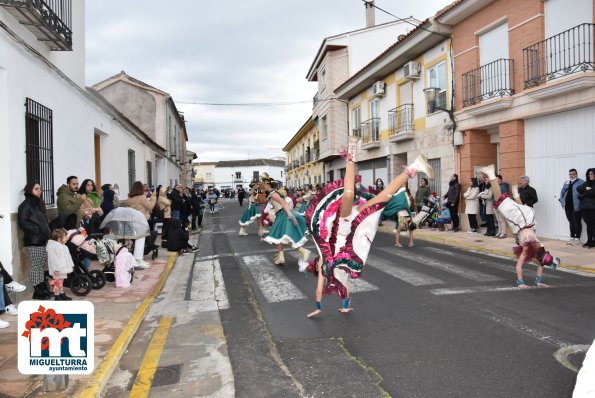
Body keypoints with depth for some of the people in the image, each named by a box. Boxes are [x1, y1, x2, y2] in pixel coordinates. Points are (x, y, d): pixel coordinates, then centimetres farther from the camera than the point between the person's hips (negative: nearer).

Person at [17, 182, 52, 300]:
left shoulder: (38, 204, 18)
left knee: (41, 266, 12)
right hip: (33, 241, -8)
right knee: (35, 267, -2)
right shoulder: (25, 205, -7)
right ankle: (37, 291, 4)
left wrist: (47, 231, 8)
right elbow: (23, 223, -15)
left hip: (43, 240, 8)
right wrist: (37, 230, -17)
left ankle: (43, 288, 18)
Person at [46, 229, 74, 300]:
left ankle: (62, 295, 26)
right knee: (57, 283, -3)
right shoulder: (53, 246, -17)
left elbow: (68, 257, 22)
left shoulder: (64, 247, 14)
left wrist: (71, 265, 22)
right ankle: (57, 297, 4)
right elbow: (53, 259, -22)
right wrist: (55, 270, -24)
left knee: (61, 282, 18)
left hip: (63, 268, 9)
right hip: (58, 270, -9)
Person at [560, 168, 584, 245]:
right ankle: (572, 238, 21)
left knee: (577, 222, 0)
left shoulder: (581, 183, -4)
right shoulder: (566, 183, 17)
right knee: (571, 222, 13)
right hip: (568, 206, 6)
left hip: (576, 207, -6)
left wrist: (580, 203, -15)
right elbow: (562, 193, 18)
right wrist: (562, 202, 7)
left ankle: (577, 238, 7)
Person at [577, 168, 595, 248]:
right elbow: (578, 189, 7)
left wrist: (583, 194, -3)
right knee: (588, 224, 7)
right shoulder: (586, 183, 19)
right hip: (584, 206, 5)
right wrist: (586, 189, -9)